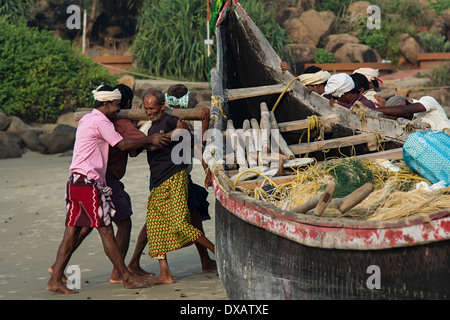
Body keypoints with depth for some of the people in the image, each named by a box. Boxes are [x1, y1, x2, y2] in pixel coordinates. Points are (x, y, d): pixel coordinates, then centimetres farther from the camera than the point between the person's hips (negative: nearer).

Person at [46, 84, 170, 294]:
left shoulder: (87, 119, 20)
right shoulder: (100, 121, -10)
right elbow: (122, 144, -10)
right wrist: (150, 139, -2)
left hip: (76, 183, 10)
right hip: (89, 184, -10)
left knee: (72, 233, 7)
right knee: (106, 231, -4)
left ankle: (55, 280, 5)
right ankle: (128, 278, 2)